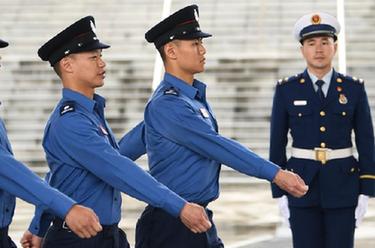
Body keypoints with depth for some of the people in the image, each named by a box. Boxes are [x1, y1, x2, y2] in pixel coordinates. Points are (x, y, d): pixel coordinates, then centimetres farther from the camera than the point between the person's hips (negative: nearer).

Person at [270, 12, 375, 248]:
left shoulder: (354, 88, 1)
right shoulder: (286, 90, 0)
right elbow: (277, 144, 2)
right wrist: (279, 192, -2)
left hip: (343, 186, 0)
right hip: (302, 185, 0)